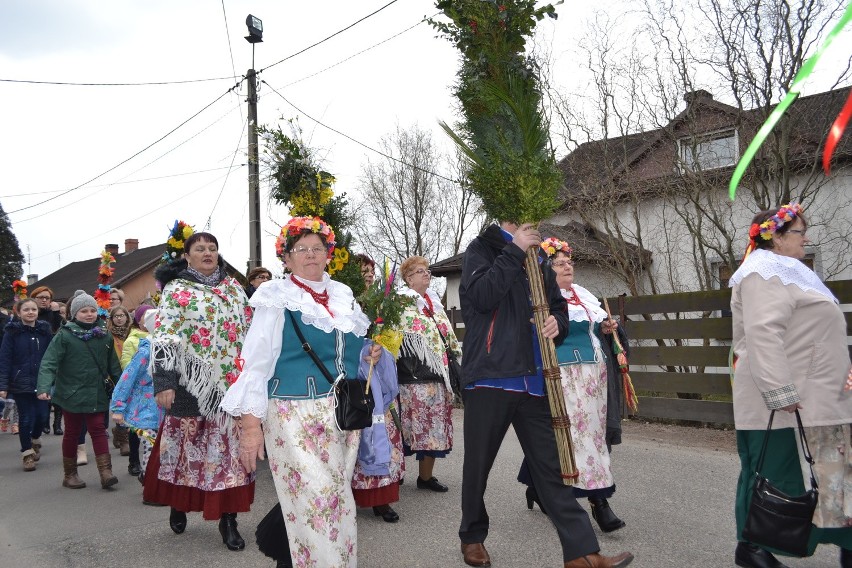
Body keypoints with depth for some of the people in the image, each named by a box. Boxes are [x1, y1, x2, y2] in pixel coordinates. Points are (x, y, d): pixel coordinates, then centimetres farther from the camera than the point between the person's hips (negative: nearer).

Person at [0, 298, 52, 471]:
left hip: (42, 382, 2)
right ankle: (27, 452, 19)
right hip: (21, 383, -2)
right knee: (26, 418, 2)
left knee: (42, 415, 0)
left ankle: (35, 440, 32)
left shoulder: (45, 330, 4)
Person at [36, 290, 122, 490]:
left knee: (98, 429, 0)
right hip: (71, 393, -2)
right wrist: (44, 387, -28)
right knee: (72, 433, 9)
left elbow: (113, 365, 11)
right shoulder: (64, 335, -8)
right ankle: (70, 474, 23)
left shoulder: (104, 336, 5)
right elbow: (49, 362, -15)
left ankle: (105, 471, -1)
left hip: (96, 394, 3)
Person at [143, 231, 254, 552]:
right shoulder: (176, 290, -1)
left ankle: (228, 519, 10)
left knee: (230, 446, 3)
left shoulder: (233, 287, 12)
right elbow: (163, 339, -8)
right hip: (191, 383, -3)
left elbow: (249, 331, 15)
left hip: (231, 383, 3)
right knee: (187, 444, 8)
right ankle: (178, 505, 32)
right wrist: (164, 382, -16)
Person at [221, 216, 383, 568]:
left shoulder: (344, 296, 13)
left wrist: (369, 355, 3)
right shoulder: (276, 299, -2)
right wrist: (251, 425, -14)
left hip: (346, 415, 6)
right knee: (318, 502, -9)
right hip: (297, 415, -5)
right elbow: (257, 363, -7)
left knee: (335, 501, 9)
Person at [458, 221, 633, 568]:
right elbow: (482, 296, -17)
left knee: (551, 465, 4)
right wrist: (515, 250, -14)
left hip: (533, 380, 5)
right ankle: (472, 536, 30)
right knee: (479, 463, 9)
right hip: (489, 375, -4)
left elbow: (558, 305, 22)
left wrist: (557, 321, -1)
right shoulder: (482, 248, 1)